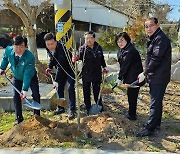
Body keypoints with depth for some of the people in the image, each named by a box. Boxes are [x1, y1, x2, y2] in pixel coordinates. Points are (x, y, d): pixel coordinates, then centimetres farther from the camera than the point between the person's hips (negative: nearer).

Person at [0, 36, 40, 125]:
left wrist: (25, 89, -39)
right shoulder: (8, 50, -25)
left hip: (31, 77, -3)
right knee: (16, 96, 1)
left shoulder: (30, 57, -38)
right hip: (17, 77, 4)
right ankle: (19, 118, 13)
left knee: (36, 95, -10)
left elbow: (27, 75, -38)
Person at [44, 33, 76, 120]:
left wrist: (56, 80, -36)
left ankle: (72, 110, -6)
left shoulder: (61, 48, -34)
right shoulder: (48, 49, -8)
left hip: (70, 69, -7)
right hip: (61, 70, 8)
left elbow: (60, 65, -36)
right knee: (59, 88, 11)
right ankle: (60, 108, 25)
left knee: (70, 89, -12)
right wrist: (50, 67, -6)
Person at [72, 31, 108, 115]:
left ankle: (100, 108, 30)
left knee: (97, 92, 14)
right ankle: (88, 110, 25)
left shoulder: (99, 47, -2)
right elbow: (79, 56, -32)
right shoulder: (83, 48, -12)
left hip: (97, 74, 2)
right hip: (86, 74, -2)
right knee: (86, 93, 10)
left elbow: (102, 58, 14)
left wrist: (104, 67, 13)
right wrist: (75, 58, -52)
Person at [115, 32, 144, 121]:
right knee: (130, 94, 18)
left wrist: (120, 78, -13)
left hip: (134, 77, -10)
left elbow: (125, 66, -19)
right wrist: (122, 77, 6)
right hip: (130, 77, 10)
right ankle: (131, 113, 32)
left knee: (132, 95, 0)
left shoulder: (130, 51, -21)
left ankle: (132, 115, 13)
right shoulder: (121, 51, 11)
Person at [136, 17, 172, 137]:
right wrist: (147, 74, 13)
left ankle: (150, 128, 1)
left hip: (159, 78, -10)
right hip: (155, 77, 10)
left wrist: (145, 73, -16)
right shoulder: (154, 39, 17)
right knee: (157, 101, 18)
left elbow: (156, 59, -22)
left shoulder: (161, 39, -16)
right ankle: (156, 123, 31)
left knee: (155, 103, -5)